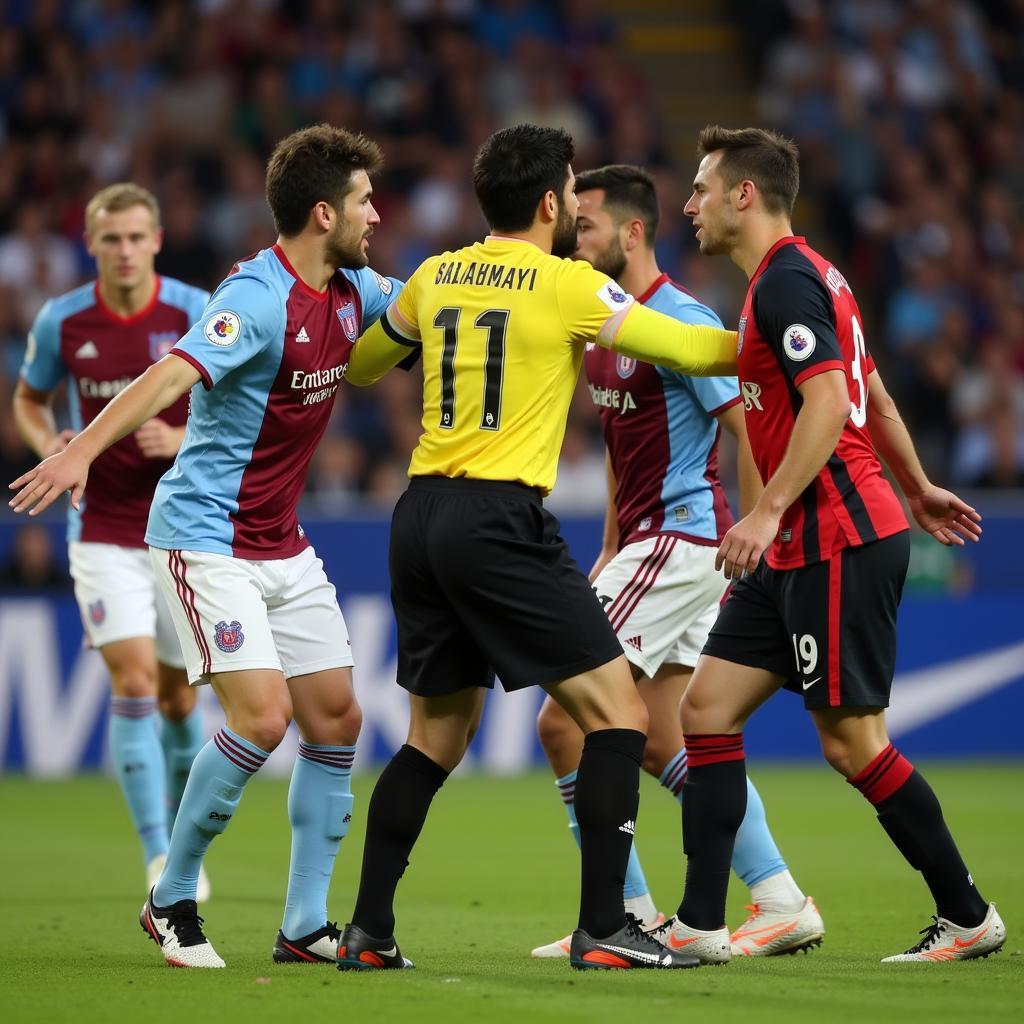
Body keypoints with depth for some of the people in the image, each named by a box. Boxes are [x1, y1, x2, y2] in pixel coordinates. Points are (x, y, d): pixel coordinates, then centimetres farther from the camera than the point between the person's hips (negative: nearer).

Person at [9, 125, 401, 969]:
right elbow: (170, 376, -35)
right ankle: (171, 902, 1)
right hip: (205, 534, -8)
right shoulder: (258, 300, -21)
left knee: (335, 719, 4)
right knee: (263, 716, -17)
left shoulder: (352, 291, 3)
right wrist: (83, 451, -48)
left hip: (283, 543, 8)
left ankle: (307, 924, 13)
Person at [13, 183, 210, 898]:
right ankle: (158, 858, -18)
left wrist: (185, 438, -19)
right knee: (134, 679, -16)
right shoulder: (62, 321, -2)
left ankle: (184, 841, 34)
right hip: (103, 534, 0)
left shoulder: (196, 314, -7)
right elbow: (28, 399, 15)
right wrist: (48, 443, -7)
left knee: (177, 692, 10)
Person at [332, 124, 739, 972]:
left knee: (436, 736, 17)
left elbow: (359, 366, 28)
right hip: (499, 522, -7)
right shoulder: (568, 286, -6)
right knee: (618, 713, -2)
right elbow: (690, 350, 0)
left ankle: (369, 932, 16)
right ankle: (604, 929, -8)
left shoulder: (436, 277, 12)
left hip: (421, 518, 7)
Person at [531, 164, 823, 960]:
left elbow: (750, 431, -17)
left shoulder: (680, 320, -15)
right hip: (646, 542, 10)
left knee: (563, 720, -10)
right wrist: (610, 551, 20)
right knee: (661, 744, 9)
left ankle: (627, 914, -4)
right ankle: (782, 903, 11)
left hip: (680, 539, -10)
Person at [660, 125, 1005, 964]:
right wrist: (917, 489, 33)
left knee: (853, 742, -5)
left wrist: (770, 510, -28)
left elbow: (829, 404, -24)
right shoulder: (801, 277, 16)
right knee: (708, 709, 4)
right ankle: (700, 925, 2)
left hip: (840, 543, -10)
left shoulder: (788, 282, -14)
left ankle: (969, 917, 8)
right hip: (799, 549, 10)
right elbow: (873, 394, 24)